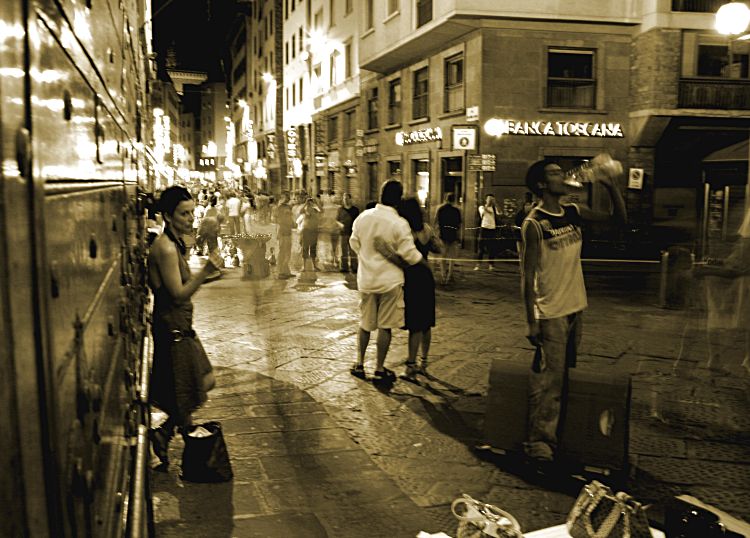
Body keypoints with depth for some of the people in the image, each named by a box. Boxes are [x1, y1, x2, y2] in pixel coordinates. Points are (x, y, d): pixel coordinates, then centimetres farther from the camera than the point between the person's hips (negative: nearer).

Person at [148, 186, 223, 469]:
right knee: (185, 398, 1)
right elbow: (179, 293, -23)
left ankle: (163, 433, 26)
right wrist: (206, 271, -31)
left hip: (182, 326, 10)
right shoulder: (165, 247, -19)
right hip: (172, 328, -10)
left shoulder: (176, 243, 11)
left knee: (205, 382, 17)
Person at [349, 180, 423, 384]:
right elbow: (410, 254, -14)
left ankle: (359, 364, 23)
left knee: (365, 323, 18)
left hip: (366, 278, 4)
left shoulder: (363, 217, -3)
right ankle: (379, 370, 12)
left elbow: (354, 243, 10)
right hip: (390, 280, -4)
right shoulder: (399, 224, -17)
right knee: (385, 326, 5)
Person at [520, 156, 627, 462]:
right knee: (548, 380, -3)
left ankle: (555, 435, 30)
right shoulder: (534, 223, -14)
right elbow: (528, 275, -15)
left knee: (565, 376, 16)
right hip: (551, 313, -7)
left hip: (575, 309, 8)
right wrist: (532, 322, -17)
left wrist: (611, 186, -4)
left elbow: (620, 219, 11)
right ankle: (539, 443, 9)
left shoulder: (573, 213, 6)